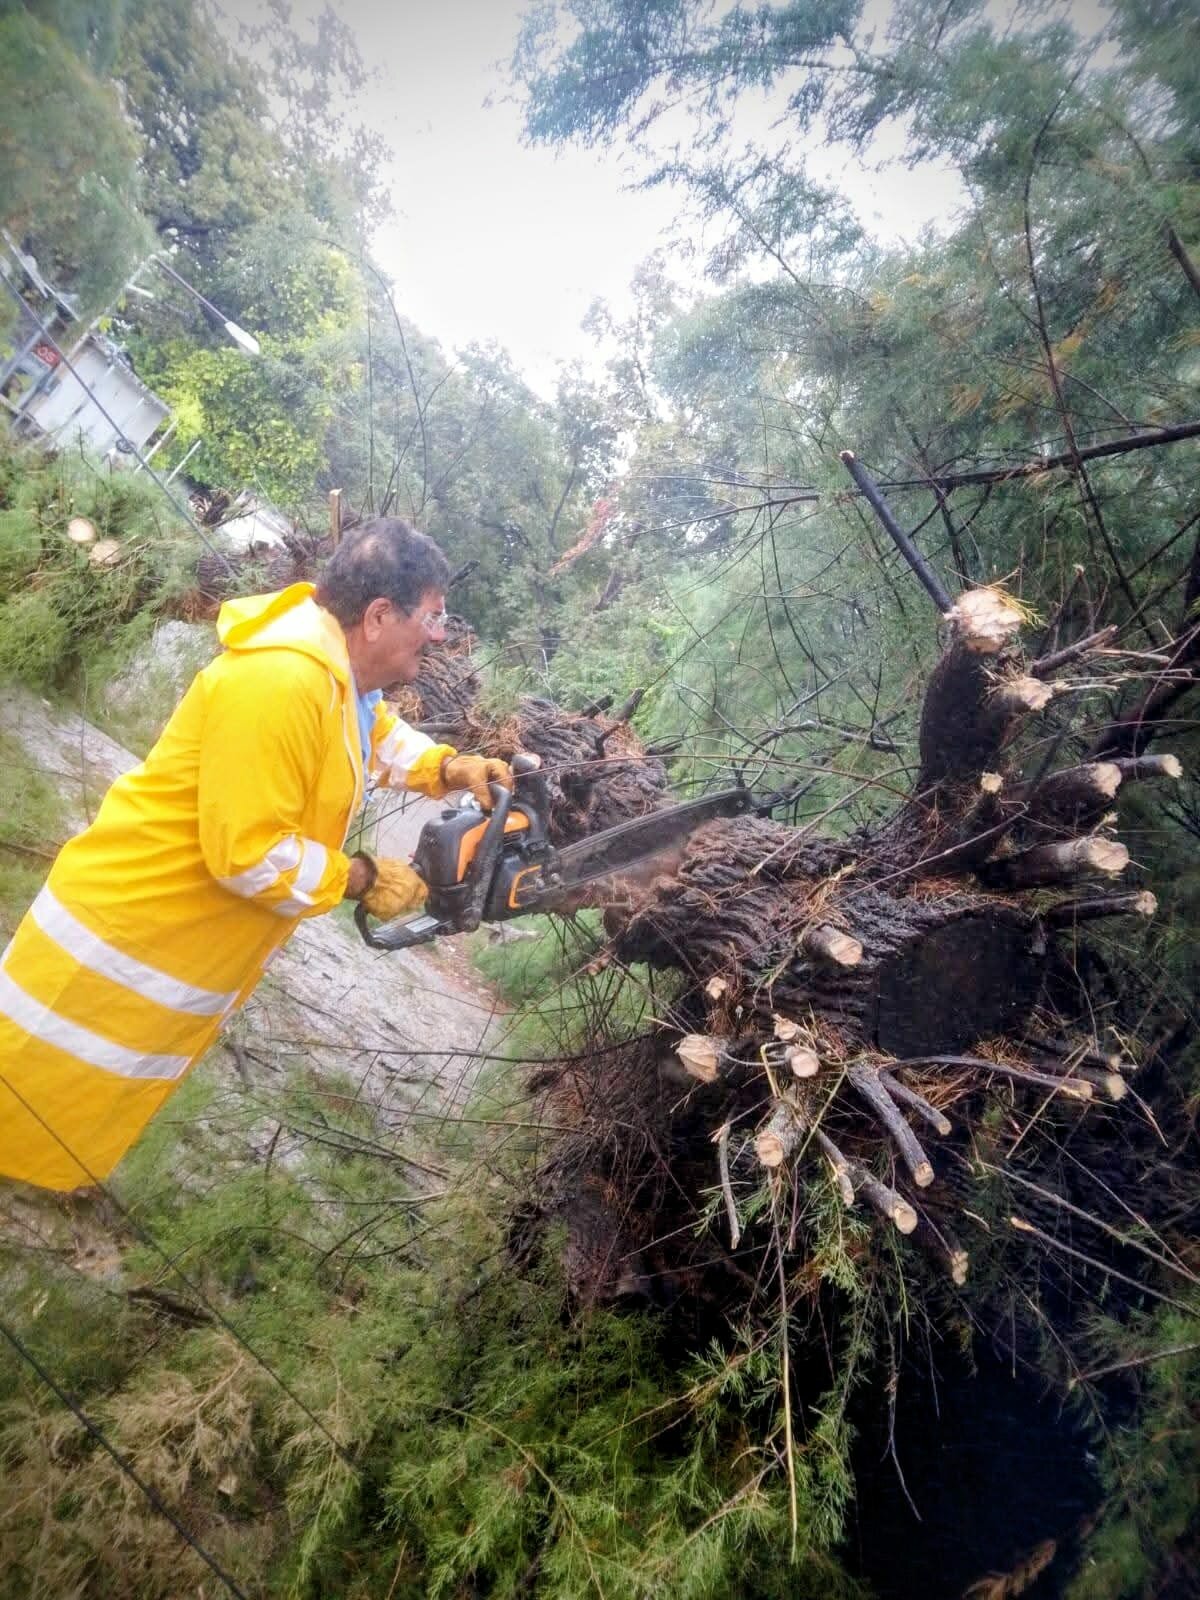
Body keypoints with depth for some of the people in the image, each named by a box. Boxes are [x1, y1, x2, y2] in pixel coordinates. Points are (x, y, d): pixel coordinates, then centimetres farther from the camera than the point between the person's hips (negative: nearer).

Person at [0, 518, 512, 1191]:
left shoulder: (342, 665, 0)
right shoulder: (278, 682, -31)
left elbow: (378, 732, 23)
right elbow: (248, 854, -31)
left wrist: (447, 767, 6)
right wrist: (362, 879, -18)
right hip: (125, 927, -9)